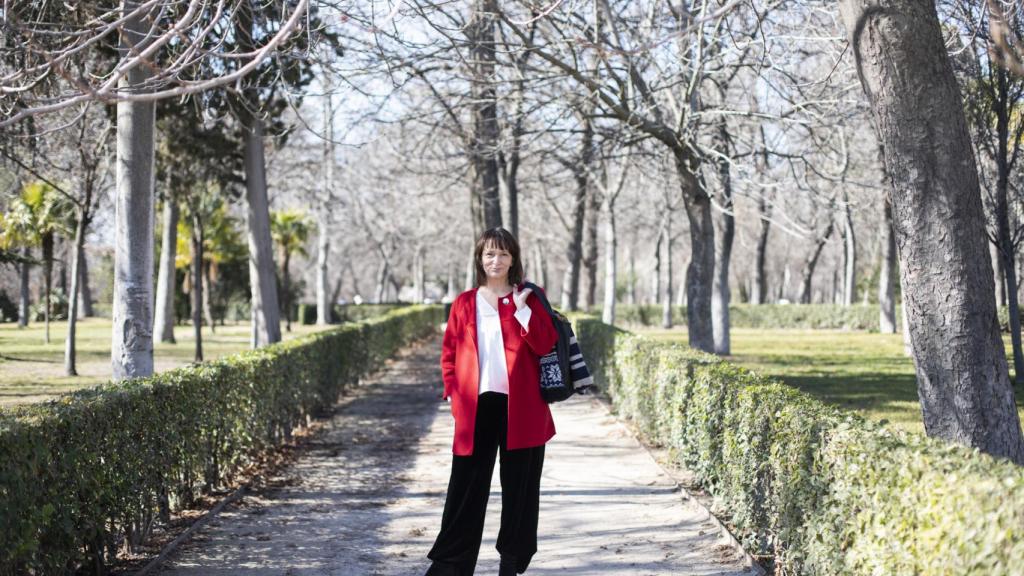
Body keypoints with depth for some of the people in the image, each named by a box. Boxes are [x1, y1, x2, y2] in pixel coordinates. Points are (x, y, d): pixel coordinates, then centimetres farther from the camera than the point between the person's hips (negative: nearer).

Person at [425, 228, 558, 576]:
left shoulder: (528, 299, 5)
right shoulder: (464, 303, 8)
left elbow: (546, 345, -8)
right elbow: (449, 354, 10)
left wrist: (522, 310, -17)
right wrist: (455, 395, -1)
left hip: (521, 409, 0)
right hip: (476, 408, 1)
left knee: (519, 487, 6)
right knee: (466, 488, 2)